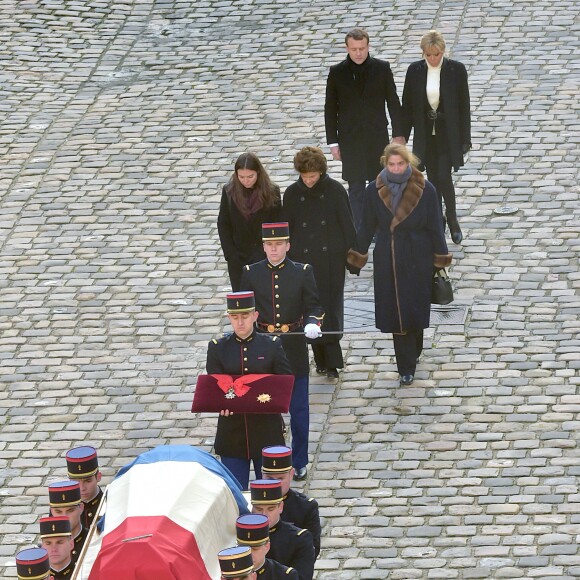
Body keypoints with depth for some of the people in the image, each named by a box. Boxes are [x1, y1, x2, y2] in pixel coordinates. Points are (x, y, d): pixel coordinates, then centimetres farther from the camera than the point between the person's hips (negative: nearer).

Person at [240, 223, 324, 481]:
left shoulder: (302, 273, -2)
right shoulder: (251, 274, 0)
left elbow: (314, 306, 0)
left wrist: (312, 323, -20)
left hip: (294, 351, -1)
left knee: (299, 410, 4)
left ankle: (299, 462, 17)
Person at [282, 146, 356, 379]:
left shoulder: (335, 191, -6)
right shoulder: (292, 194, 0)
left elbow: (347, 225, -1)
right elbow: (286, 228, 6)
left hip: (331, 258, -2)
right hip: (303, 259, 2)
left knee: (331, 309, -4)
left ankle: (331, 362, 0)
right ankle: (322, 360, 14)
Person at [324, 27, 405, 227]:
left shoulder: (382, 69, -2)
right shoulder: (337, 73, -2)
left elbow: (393, 102, 4)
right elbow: (330, 109, 2)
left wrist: (398, 133, 2)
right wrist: (333, 142, -1)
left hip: (377, 137, 1)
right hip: (350, 141, -1)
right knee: (356, 190, 2)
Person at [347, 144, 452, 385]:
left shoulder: (425, 190, -10)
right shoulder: (375, 191, -5)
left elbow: (435, 228, -4)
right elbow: (367, 227, 4)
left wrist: (440, 261, -2)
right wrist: (356, 257, 7)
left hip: (417, 259, -1)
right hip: (387, 260, 1)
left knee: (414, 309, 6)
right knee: (395, 311, 3)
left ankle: (410, 358, 31)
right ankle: (406, 367, 12)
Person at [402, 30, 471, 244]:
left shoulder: (456, 70, -7)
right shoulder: (414, 71, -2)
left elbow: (464, 105, -3)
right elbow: (407, 106, 5)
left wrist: (465, 138, -4)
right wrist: (402, 136, 4)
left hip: (448, 135, -3)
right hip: (425, 135, 3)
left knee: (444, 177, -12)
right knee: (433, 179, 7)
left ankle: (452, 217, 9)